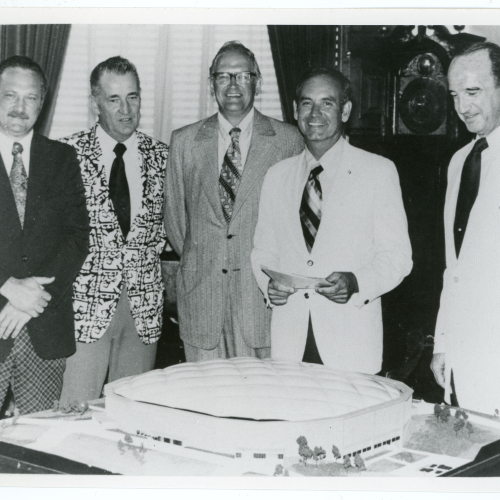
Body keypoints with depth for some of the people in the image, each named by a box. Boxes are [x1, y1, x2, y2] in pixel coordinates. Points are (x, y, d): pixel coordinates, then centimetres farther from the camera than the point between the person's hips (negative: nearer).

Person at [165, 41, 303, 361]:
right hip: (201, 291, 2)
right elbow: (174, 212, 15)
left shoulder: (288, 140, 3)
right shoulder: (184, 141, 9)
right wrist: (194, 260, 13)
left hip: (263, 290, -1)